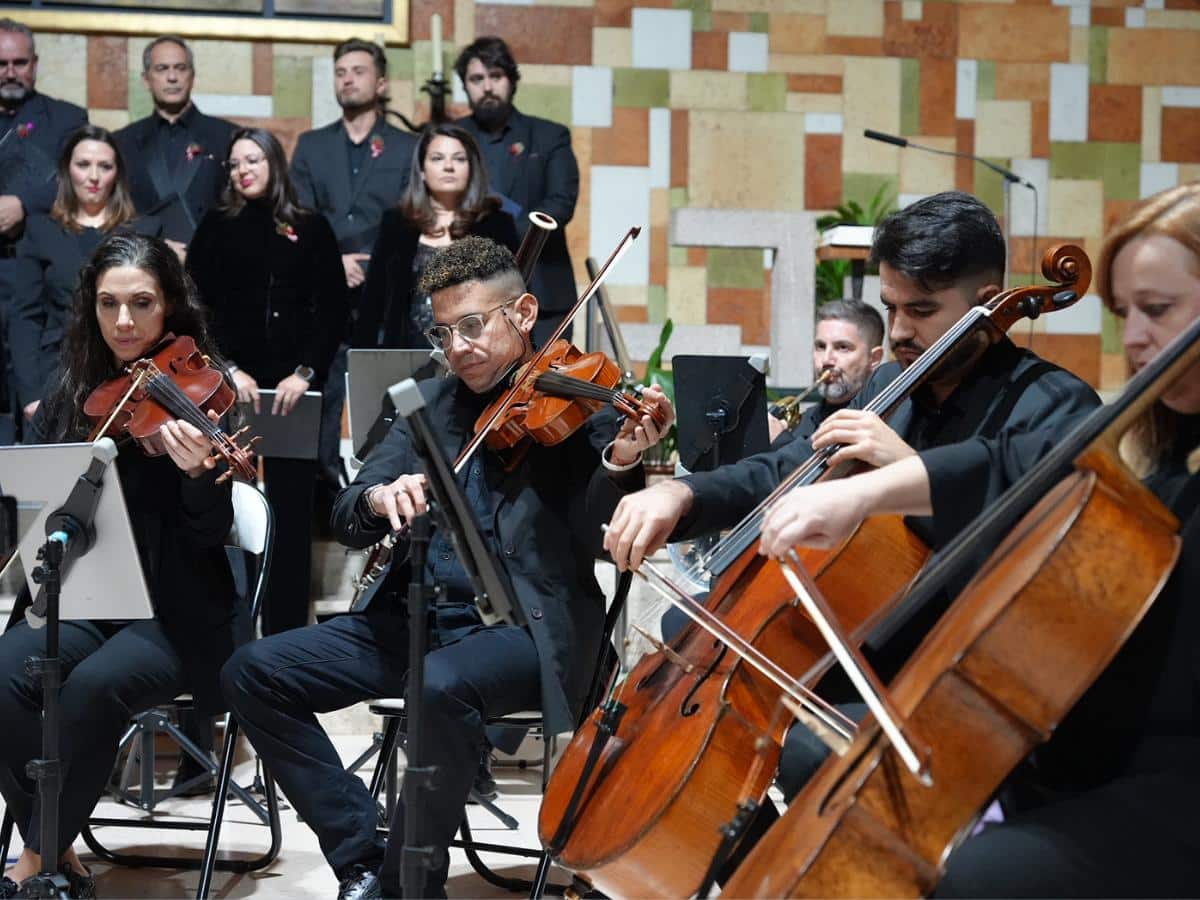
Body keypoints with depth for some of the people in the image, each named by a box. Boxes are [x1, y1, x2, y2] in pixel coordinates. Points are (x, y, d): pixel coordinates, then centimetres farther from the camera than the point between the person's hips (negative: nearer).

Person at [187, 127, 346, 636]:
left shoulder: (312, 229, 9)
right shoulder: (216, 227, 10)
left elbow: (333, 311, 4)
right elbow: (197, 307, 2)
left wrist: (306, 372, -10)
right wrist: (230, 369, -11)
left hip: (294, 386, 0)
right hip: (230, 384, 0)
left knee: (292, 509, 0)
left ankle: (287, 628, 5)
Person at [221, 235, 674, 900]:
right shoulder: (429, 403, 13)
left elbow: (587, 539, -14)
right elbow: (348, 522, 7)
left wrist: (620, 465, -34)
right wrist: (377, 499, -17)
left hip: (526, 627, -6)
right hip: (415, 620, 6)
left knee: (442, 685, -37)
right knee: (255, 674, -8)